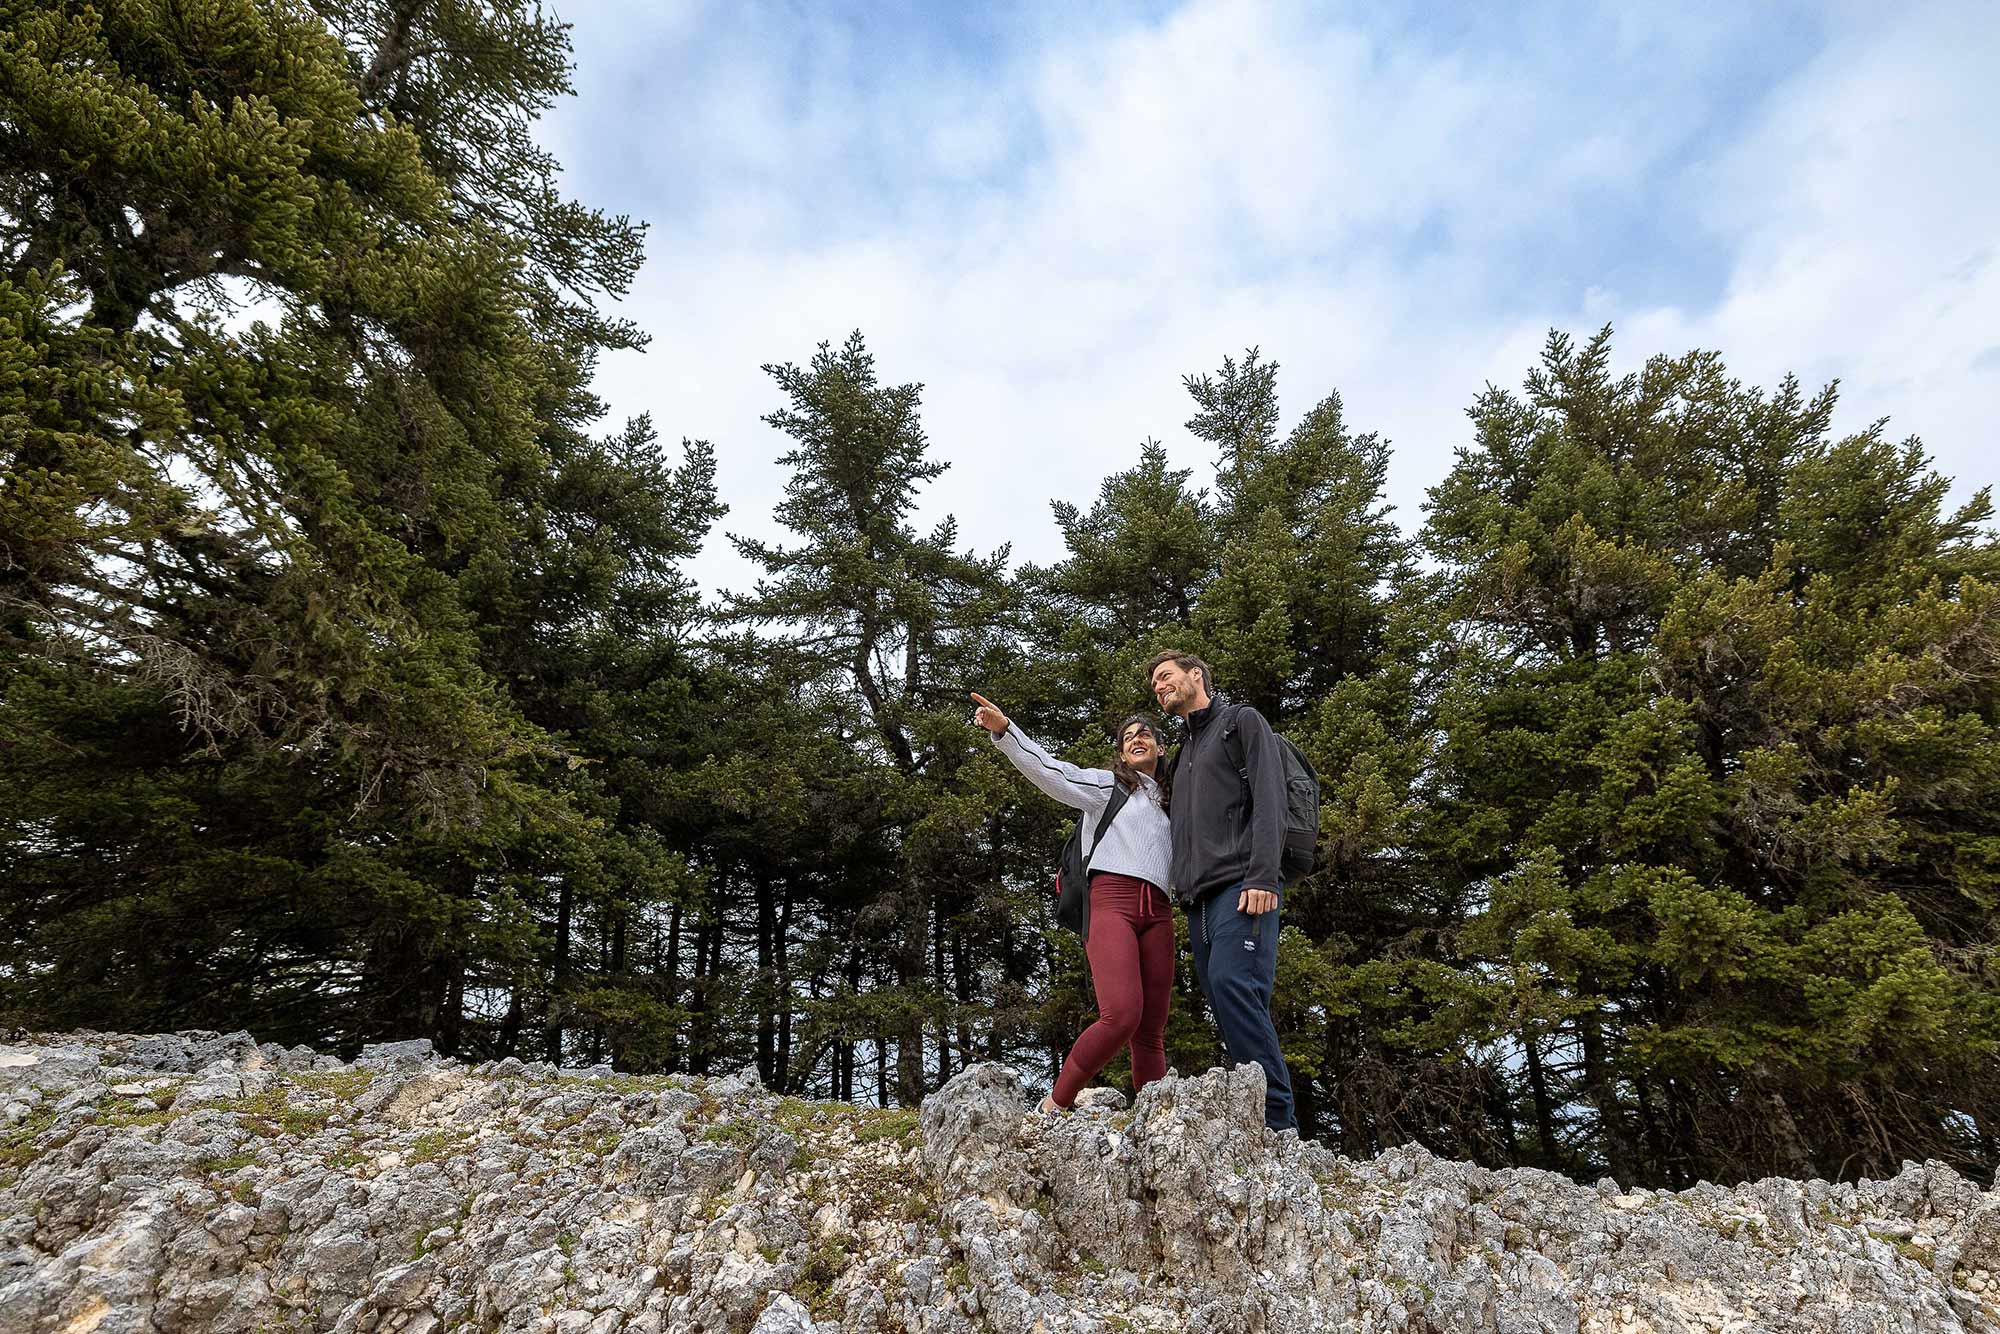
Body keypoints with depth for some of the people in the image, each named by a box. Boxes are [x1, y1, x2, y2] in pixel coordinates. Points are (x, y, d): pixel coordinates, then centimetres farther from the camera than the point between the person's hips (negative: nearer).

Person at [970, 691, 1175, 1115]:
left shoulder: (1171, 805, 29)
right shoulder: (1106, 784, 13)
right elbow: (1052, 771, -2)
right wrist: (1004, 731, -16)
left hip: (1157, 912, 6)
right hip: (1111, 901, -5)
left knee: (1152, 1030, 1)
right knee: (1121, 1016, -21)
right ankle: (1054, 1106, -9)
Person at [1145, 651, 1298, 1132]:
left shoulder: (1242, 722, 8)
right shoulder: (1183, 753, 30)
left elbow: (1268, 800, -6)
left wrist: (1262, 877, -17)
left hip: (1241, 888, -7)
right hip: (1198, 898, 8)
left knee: (1232, 984, -22)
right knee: (1224, 999, 0)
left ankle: (1277, 1120, -19)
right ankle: (1251, 1113, 1)